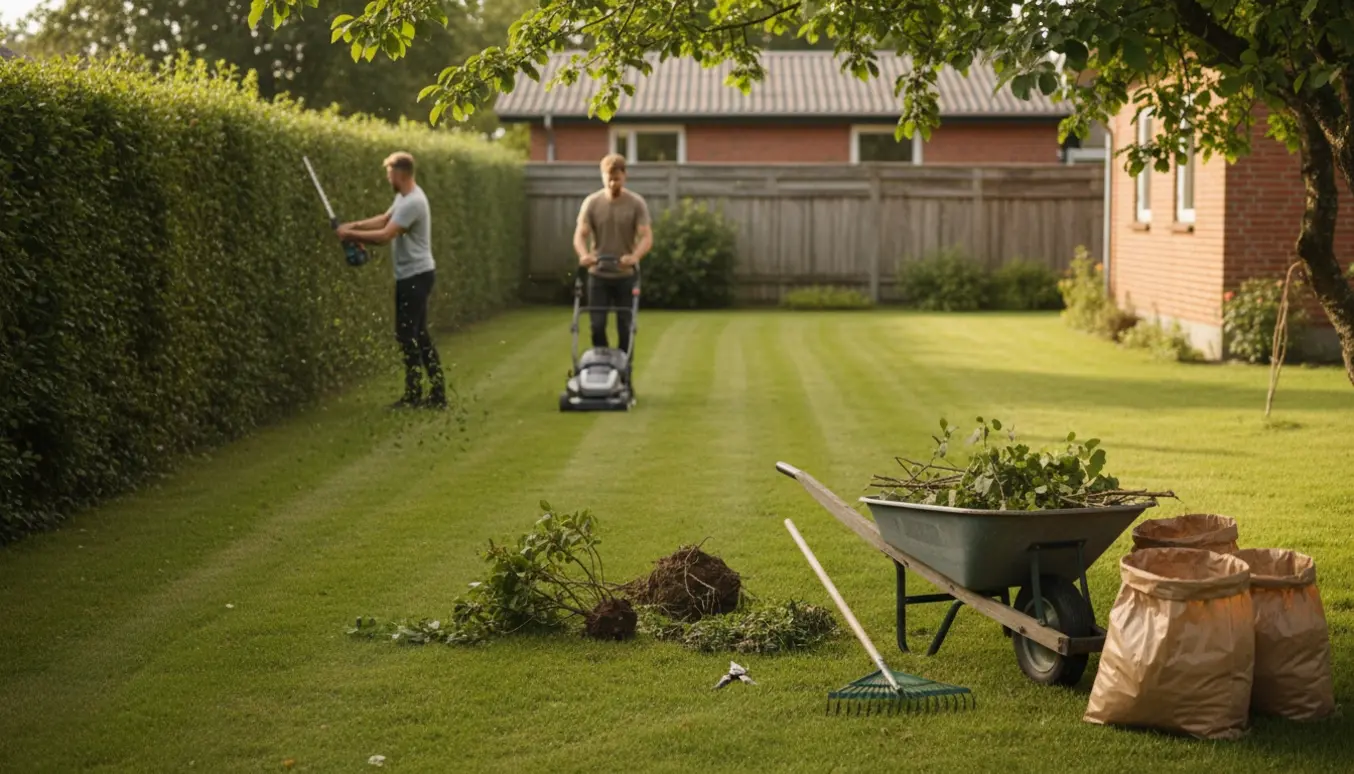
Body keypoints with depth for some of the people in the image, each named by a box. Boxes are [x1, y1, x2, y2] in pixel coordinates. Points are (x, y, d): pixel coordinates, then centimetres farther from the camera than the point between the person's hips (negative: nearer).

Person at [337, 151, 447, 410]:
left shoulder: (412, 202, -22)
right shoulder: (405, 197, 11)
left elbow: (384, 235, -25)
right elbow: (384, 219, 20)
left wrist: (350, 234, -15)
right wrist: (354, 224, 8)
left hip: (415, 276, -10)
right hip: (413, 275, 10)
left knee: (407, 335, -5)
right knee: (419, 335, 12)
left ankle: (414, 395, 2)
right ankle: (437, 393, 14)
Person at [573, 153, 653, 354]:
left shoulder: (637, 203, -4)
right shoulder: (591, 203, 0)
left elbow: (646, 236, -12)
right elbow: (580, 235, -5)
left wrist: (635, 256, -33)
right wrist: (584, 255, -28)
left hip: (626, 275, -1)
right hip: (598, 275, 1)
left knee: (625, 327, 1)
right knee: (597, 326, -1)